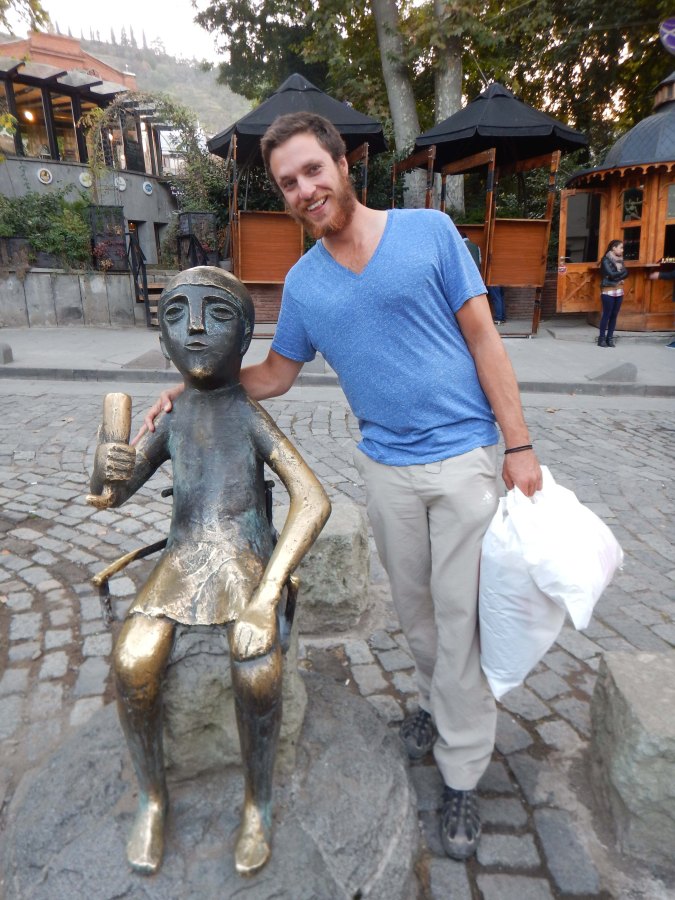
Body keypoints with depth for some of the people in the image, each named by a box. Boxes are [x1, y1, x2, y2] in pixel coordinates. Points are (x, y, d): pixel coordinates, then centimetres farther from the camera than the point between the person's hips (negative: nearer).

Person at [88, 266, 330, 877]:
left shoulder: (253, 416, -6)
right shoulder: (171, 418, 7)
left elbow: (313, 500, -17)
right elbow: (109, 496, 8)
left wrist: (266, 597, -28)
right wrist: (105, 467, -18)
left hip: (247, 558, -3)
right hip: (183, 556, 3)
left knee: (258, 669, -30)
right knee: (133, 662, -24)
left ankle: (258, 799, 1)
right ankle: (152, 795, 5)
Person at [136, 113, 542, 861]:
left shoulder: (428, 230, -4)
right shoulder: (302, 283, 4)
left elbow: (482, 336, -6)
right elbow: (276, 373, 15)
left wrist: (518, 446, -9)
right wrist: (194, 389, 3)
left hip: (465, 455, -2)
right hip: (387, 468, 3)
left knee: (460, 615, 5)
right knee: (414, 608, 17)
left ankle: (461, 773, 24)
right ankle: (439, 703, 45)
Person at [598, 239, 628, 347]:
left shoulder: (620, 260, 13)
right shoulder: (606, 260, -7)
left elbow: (626, 274, 5)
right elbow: (611, 274, -17)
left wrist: (617, 277, -12)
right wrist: (621, 272, -3)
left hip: (619, 291, 6)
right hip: (608, 292, -6)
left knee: (614, 315, 6)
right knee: (606, 315, -4)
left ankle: (610, 338, 11)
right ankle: (602, 338, 1)